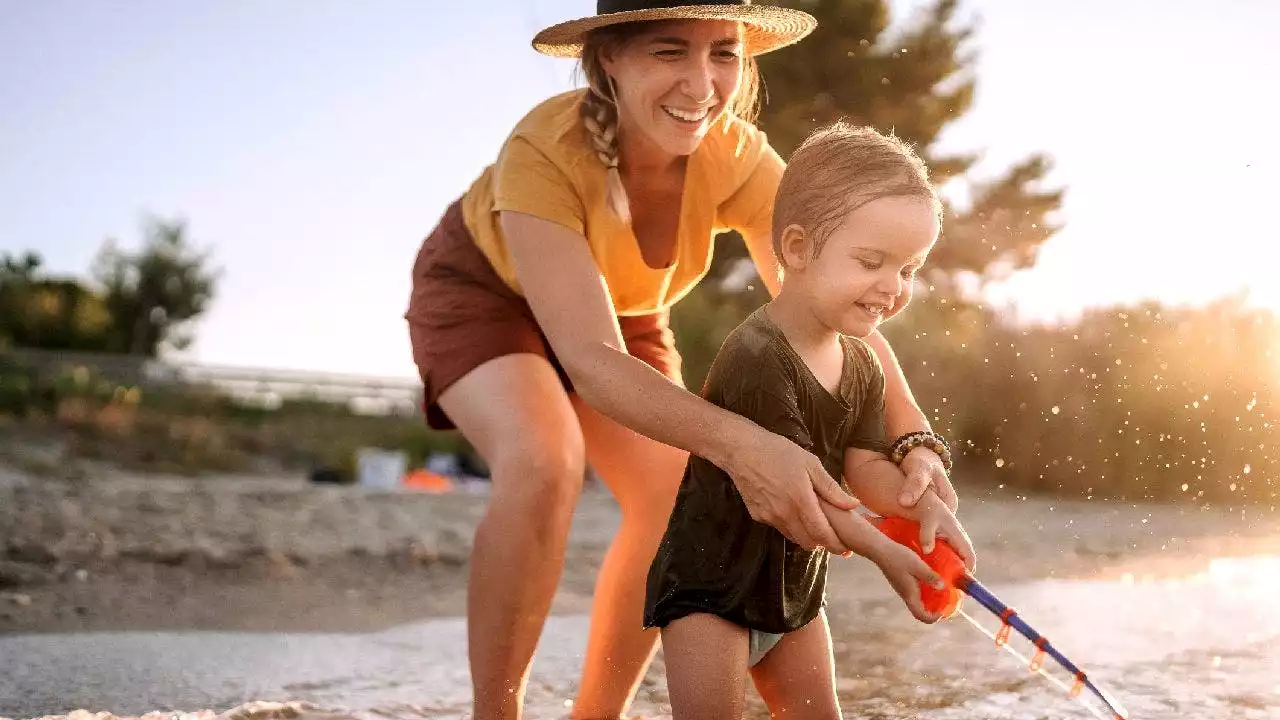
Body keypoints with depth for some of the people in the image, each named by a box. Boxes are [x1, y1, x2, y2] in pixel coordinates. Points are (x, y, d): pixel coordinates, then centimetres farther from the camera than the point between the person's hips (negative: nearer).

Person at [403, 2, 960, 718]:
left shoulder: (739, 160, -28)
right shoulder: (544, 150, -39)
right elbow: (591, 358, -45)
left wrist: (916, 443, -47)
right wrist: (736, 442, -61)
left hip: (623, 309, 5)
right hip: (484, 291, -5)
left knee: (679, 499, -9)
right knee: (544, 465, -31)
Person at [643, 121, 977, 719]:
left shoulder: (861, 367, 2)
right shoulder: (755, 358, -26)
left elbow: (865, 468, -3)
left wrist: (926, 506, -24)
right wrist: (883, 552, -30)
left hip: (796, 586, 8)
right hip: (708, 582, -8)